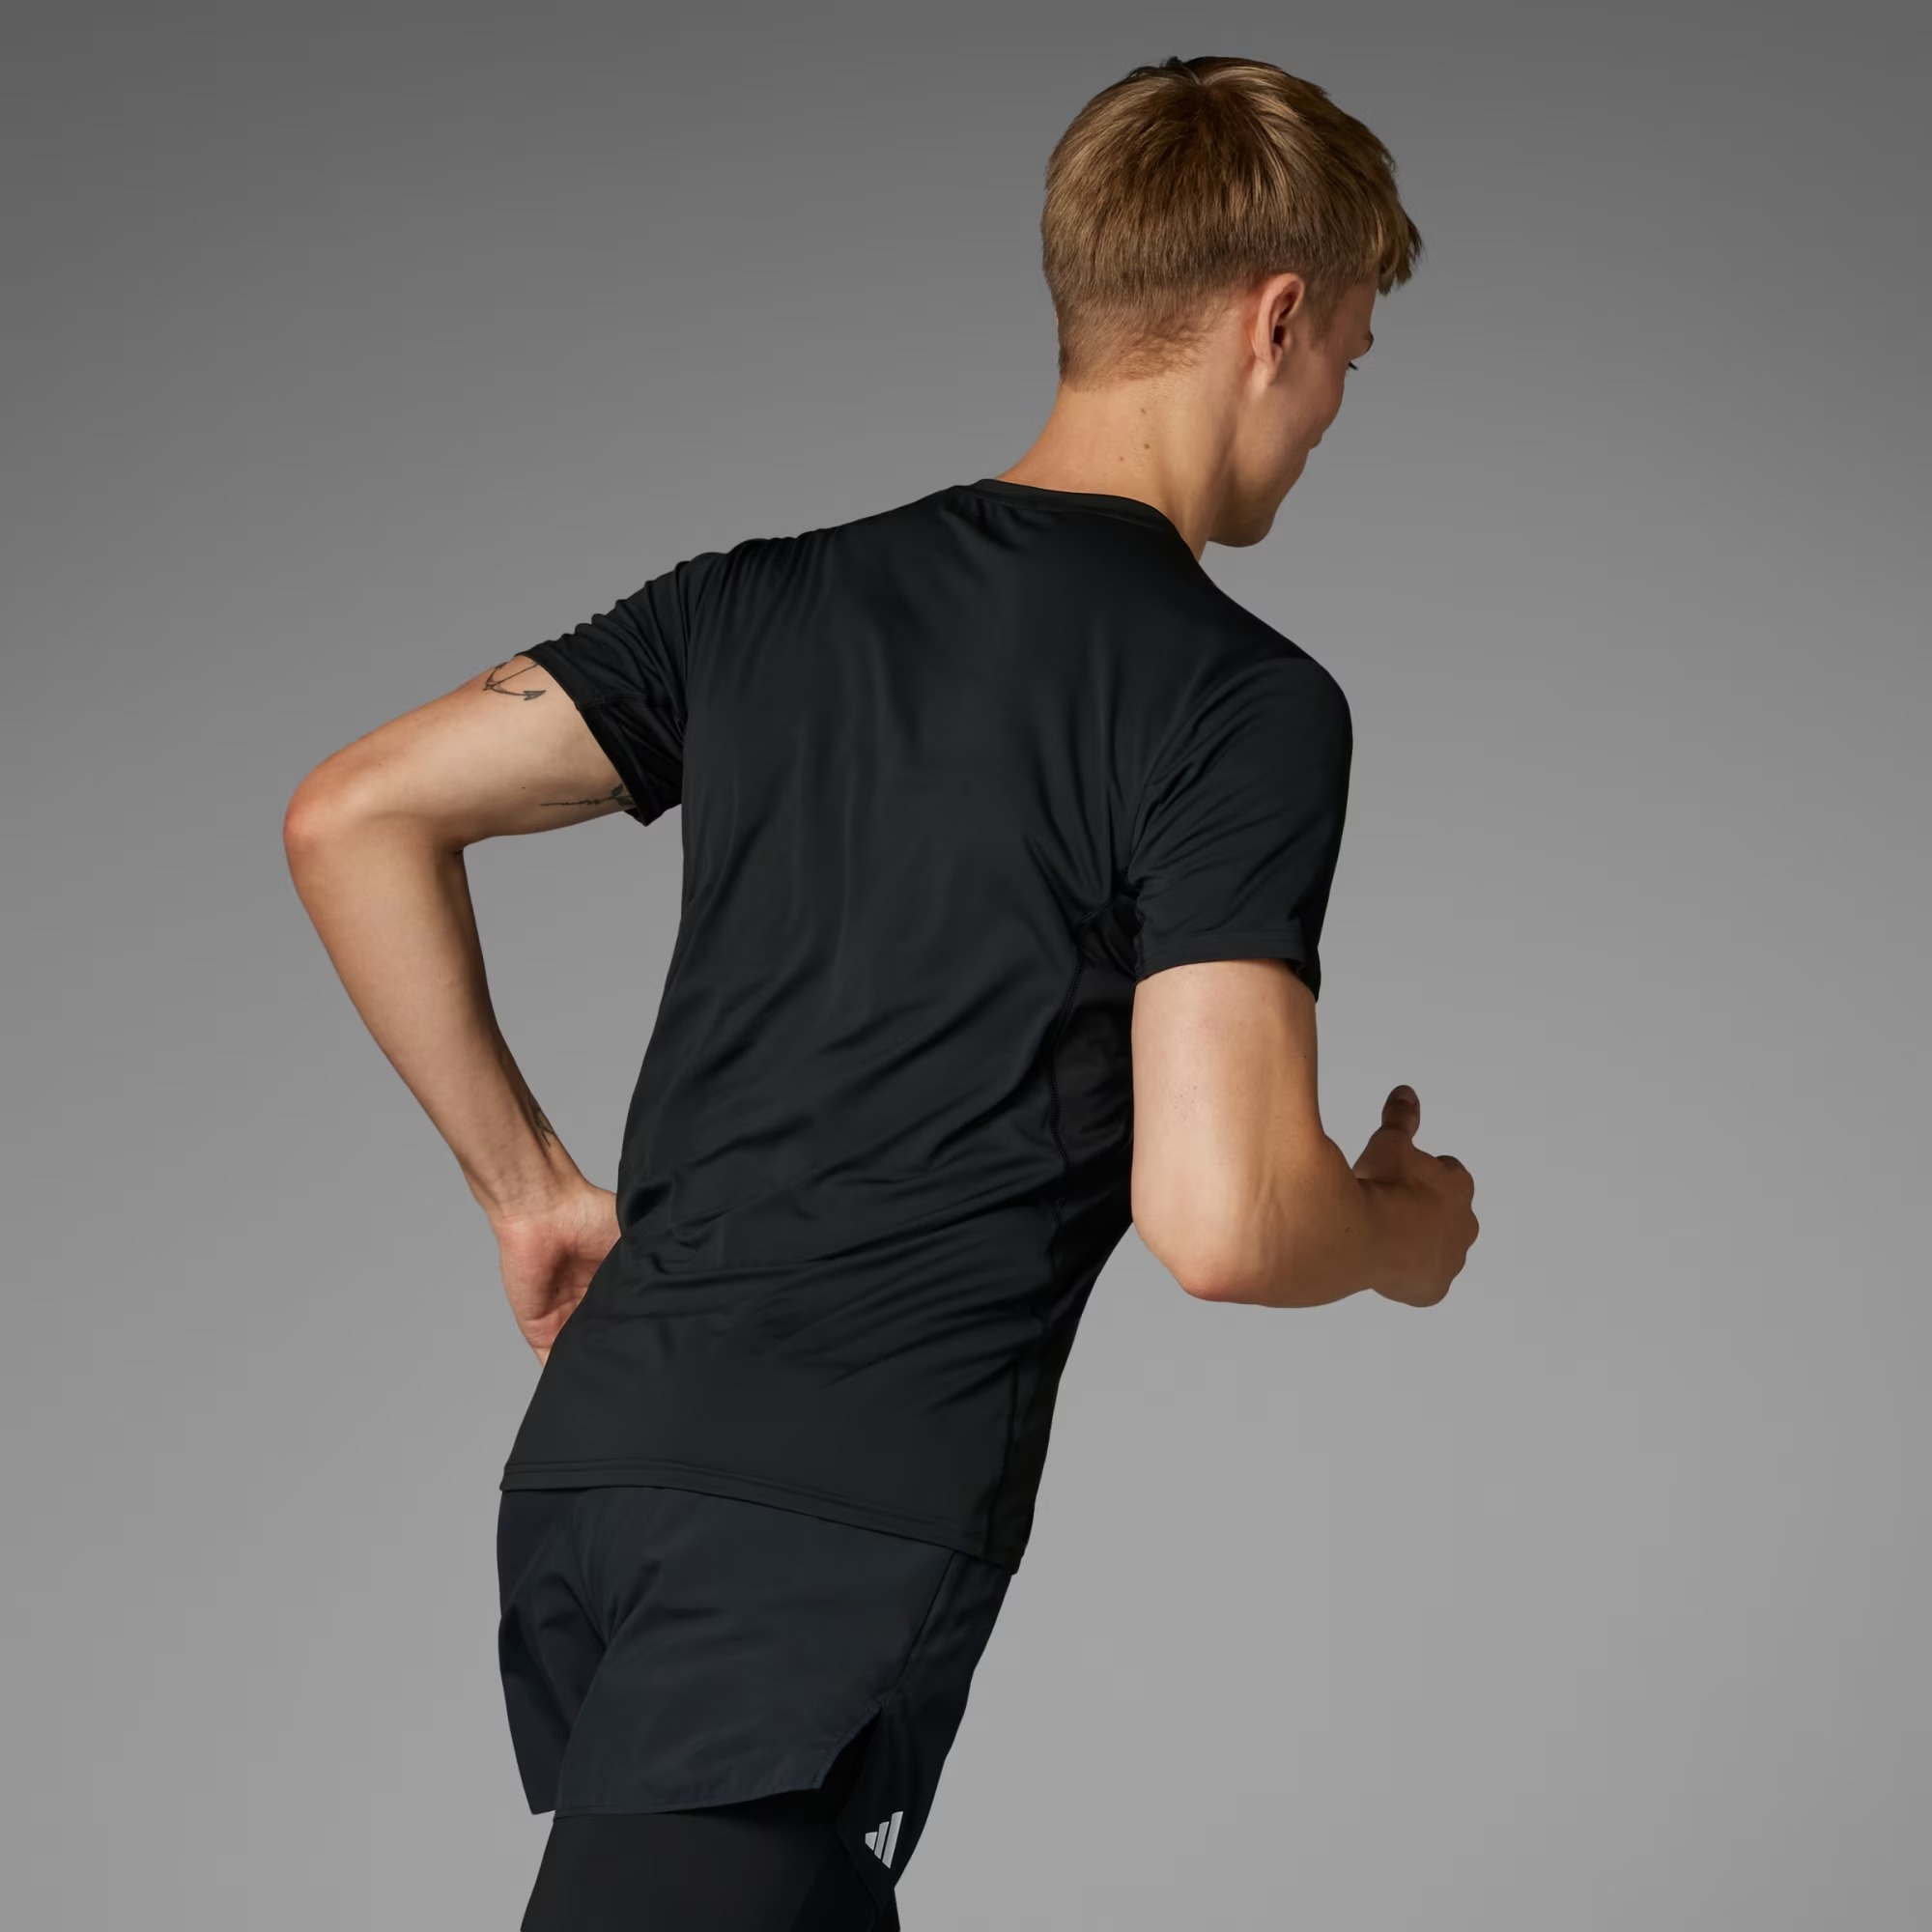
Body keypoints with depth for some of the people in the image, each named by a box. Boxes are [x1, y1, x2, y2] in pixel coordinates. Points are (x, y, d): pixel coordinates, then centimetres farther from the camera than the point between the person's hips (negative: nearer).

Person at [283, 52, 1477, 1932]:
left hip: (588, 1453, 7)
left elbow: (351, 819, 12)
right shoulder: (1242, 701, -5)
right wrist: (1409, 1230, 9)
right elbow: (1219, 1219, -13)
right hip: (849, 1517, -7)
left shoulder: (768, 597, 14)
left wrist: (528, 1182, 19)